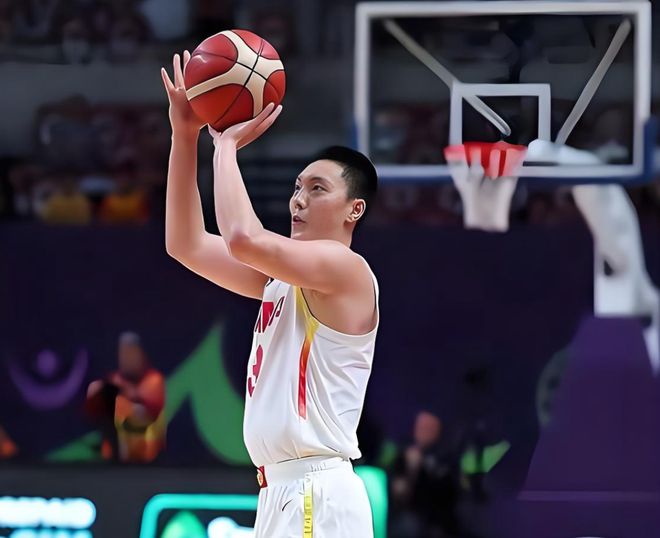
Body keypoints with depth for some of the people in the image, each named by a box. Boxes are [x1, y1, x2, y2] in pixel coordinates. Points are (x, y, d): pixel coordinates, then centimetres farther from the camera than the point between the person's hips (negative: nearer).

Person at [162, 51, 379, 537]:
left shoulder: (345, 268, -8)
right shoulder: (282, 276, 19)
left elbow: (243, 238, -24)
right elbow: (187, 246, 16)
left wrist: (227, 144, -10)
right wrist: (185, 136, 8)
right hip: (282, 493, 10)